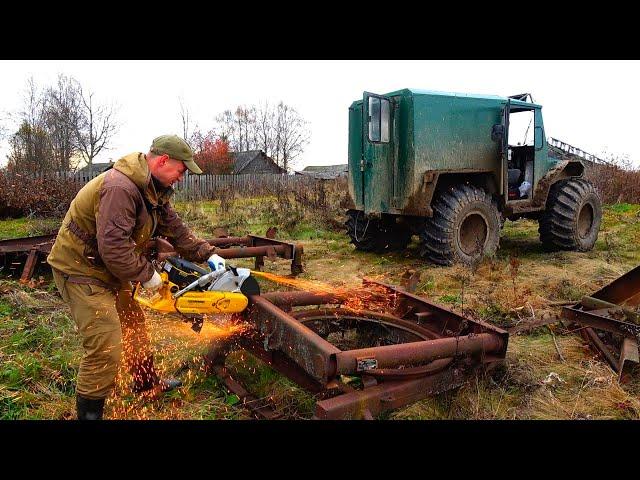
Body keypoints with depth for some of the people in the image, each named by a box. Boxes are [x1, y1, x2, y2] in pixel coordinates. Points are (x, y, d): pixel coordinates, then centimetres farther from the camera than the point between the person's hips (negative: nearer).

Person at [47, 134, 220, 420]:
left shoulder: (154, 189, 2)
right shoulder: (120, 187, -30)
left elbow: (175, 229, 7)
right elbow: (114, 247, -34)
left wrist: (208, 256, 2)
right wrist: (147, 274, -20)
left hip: (109, 268, 10)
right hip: (81, 270, -10)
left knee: (133, 322, 22)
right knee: (106, 348, -12)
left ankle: (147, 383, 41)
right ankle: (89, 413, 5)